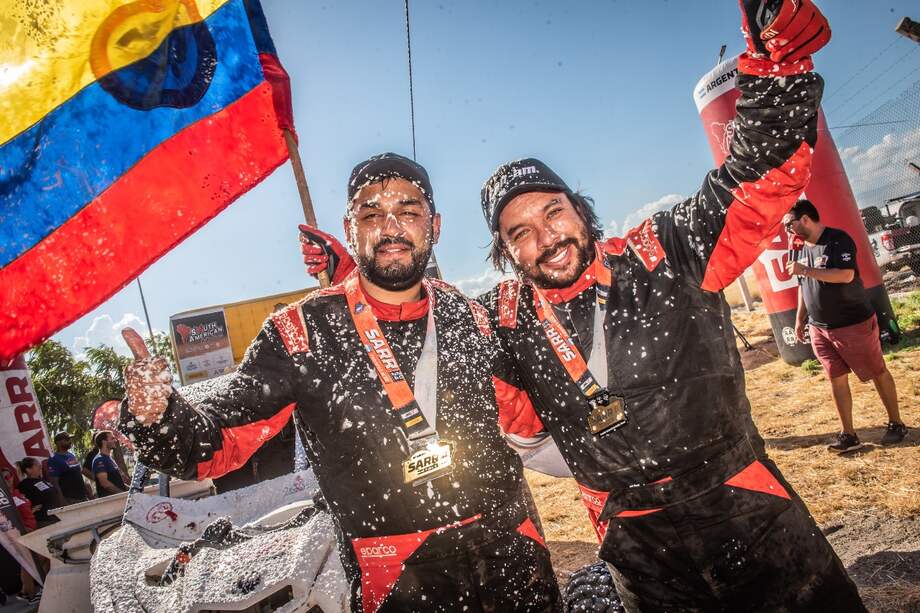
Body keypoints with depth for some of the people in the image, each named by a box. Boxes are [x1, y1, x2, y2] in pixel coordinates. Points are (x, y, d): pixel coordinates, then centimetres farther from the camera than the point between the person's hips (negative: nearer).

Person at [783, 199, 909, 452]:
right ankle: (849, 435, 13)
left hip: (854, 324, -6)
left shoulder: (838, 240, -15)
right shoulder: (800, 249, 7)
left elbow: (846, 275, -28)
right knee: (837, 379, 6)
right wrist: (800, 319, 15)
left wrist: (805, 270, -26)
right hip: (819, 329, 6)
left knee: (878, 373, 9)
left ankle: (896, 423, 26)